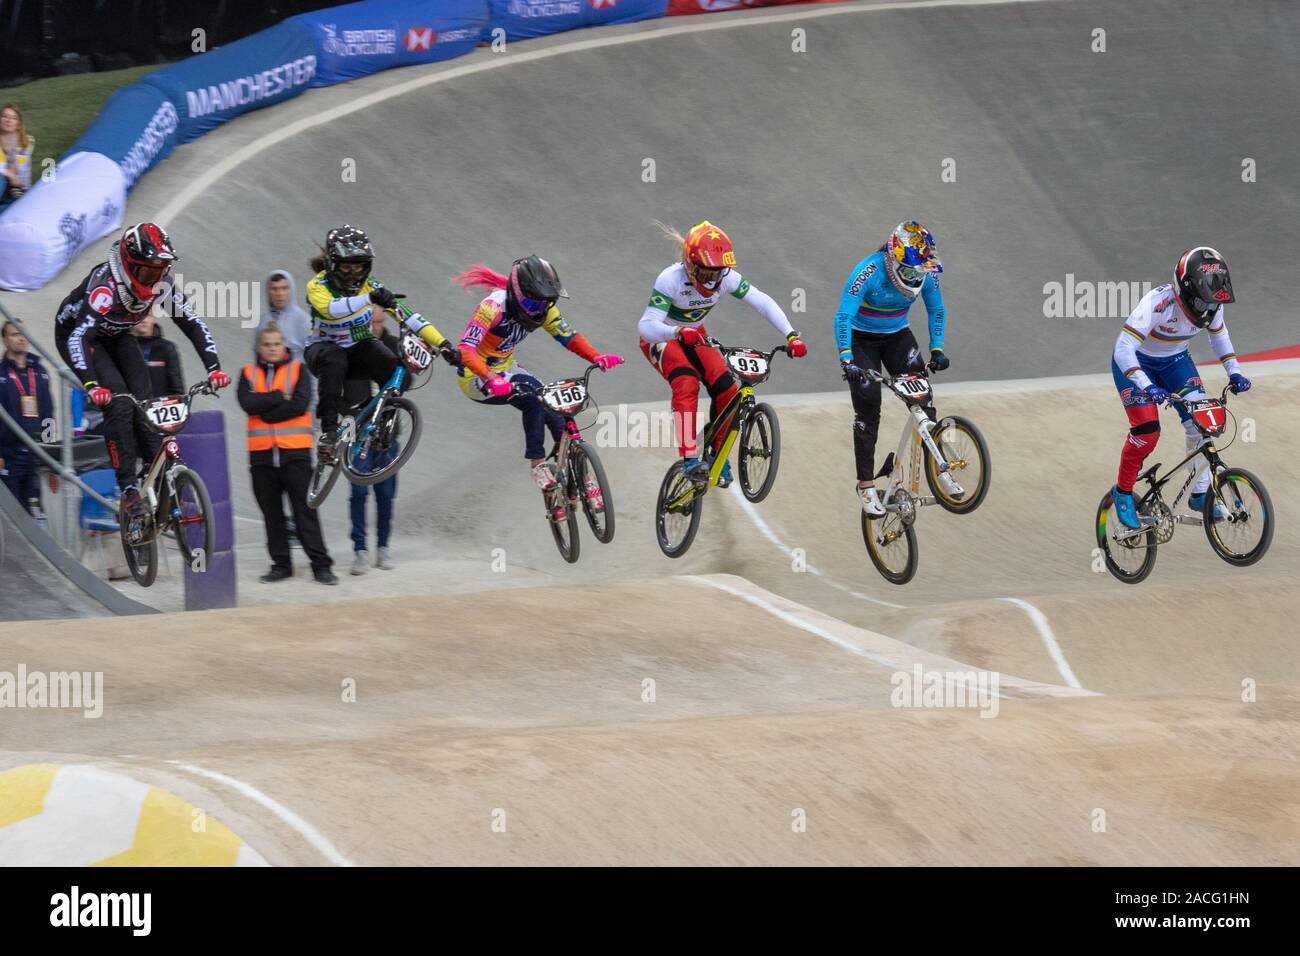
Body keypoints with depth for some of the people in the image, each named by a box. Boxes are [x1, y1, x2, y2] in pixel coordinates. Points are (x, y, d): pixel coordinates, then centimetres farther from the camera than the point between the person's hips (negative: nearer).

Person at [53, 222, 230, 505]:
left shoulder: (162, 284, -21)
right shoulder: (106, 286, -39)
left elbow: (194, 323, -13)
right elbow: (78, 337, -46)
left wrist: (214, 368, -24)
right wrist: (91, 386, -57)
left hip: (117, 336, 6)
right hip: (75, 333, -6)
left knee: (144, 397, -11)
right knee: (118, 401, -22)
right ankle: (129, 487, -20)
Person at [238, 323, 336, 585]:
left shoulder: (298, 369, 4)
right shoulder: (249, 373, 9)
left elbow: (300, 404, -11)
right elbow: (248, 403, -8)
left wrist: (266, 411, -10)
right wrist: (280, 397, -11)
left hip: (295, 452, -2)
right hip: (262, 453, 3)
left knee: (305, 510, -4)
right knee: (271, 512, 7)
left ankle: (321, 565, -3)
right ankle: (280, 564, 15)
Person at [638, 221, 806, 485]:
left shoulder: (726, 277, -20)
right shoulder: (671, 280, -34)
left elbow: (763, 302, -19)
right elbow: (646, 326, -42)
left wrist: (791, 335, -33)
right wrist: (679, 332, -62)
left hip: (695, 336, 5)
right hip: (661, 338, -5)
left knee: (726, 389, -15)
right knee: (687, 383, -33)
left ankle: (718, 455, 5)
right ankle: (690, 458, -37)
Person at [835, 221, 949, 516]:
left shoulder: (927, 272, -18)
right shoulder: (869, 271, -31)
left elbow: (936, 311, -1)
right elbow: (843, 316, -33)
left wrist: (937, 348, -9)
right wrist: (846, 359, -42)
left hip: (897, 336, 4)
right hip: (862, 339, -4)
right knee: (868, 410, -9)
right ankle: (866, 485, -2)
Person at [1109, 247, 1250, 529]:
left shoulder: (1212, 305, -20)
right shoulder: (1158, 303, -38)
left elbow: (1218, 334, 4)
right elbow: (1123, 349, -41)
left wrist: (1234, 371, -8)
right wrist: (1146, 386, -53)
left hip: (1175, 361, 5)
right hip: (1136, 363, -5)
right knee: (1146, 431, -19)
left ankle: (1200, 494, 3)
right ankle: (1123, 493, 3)